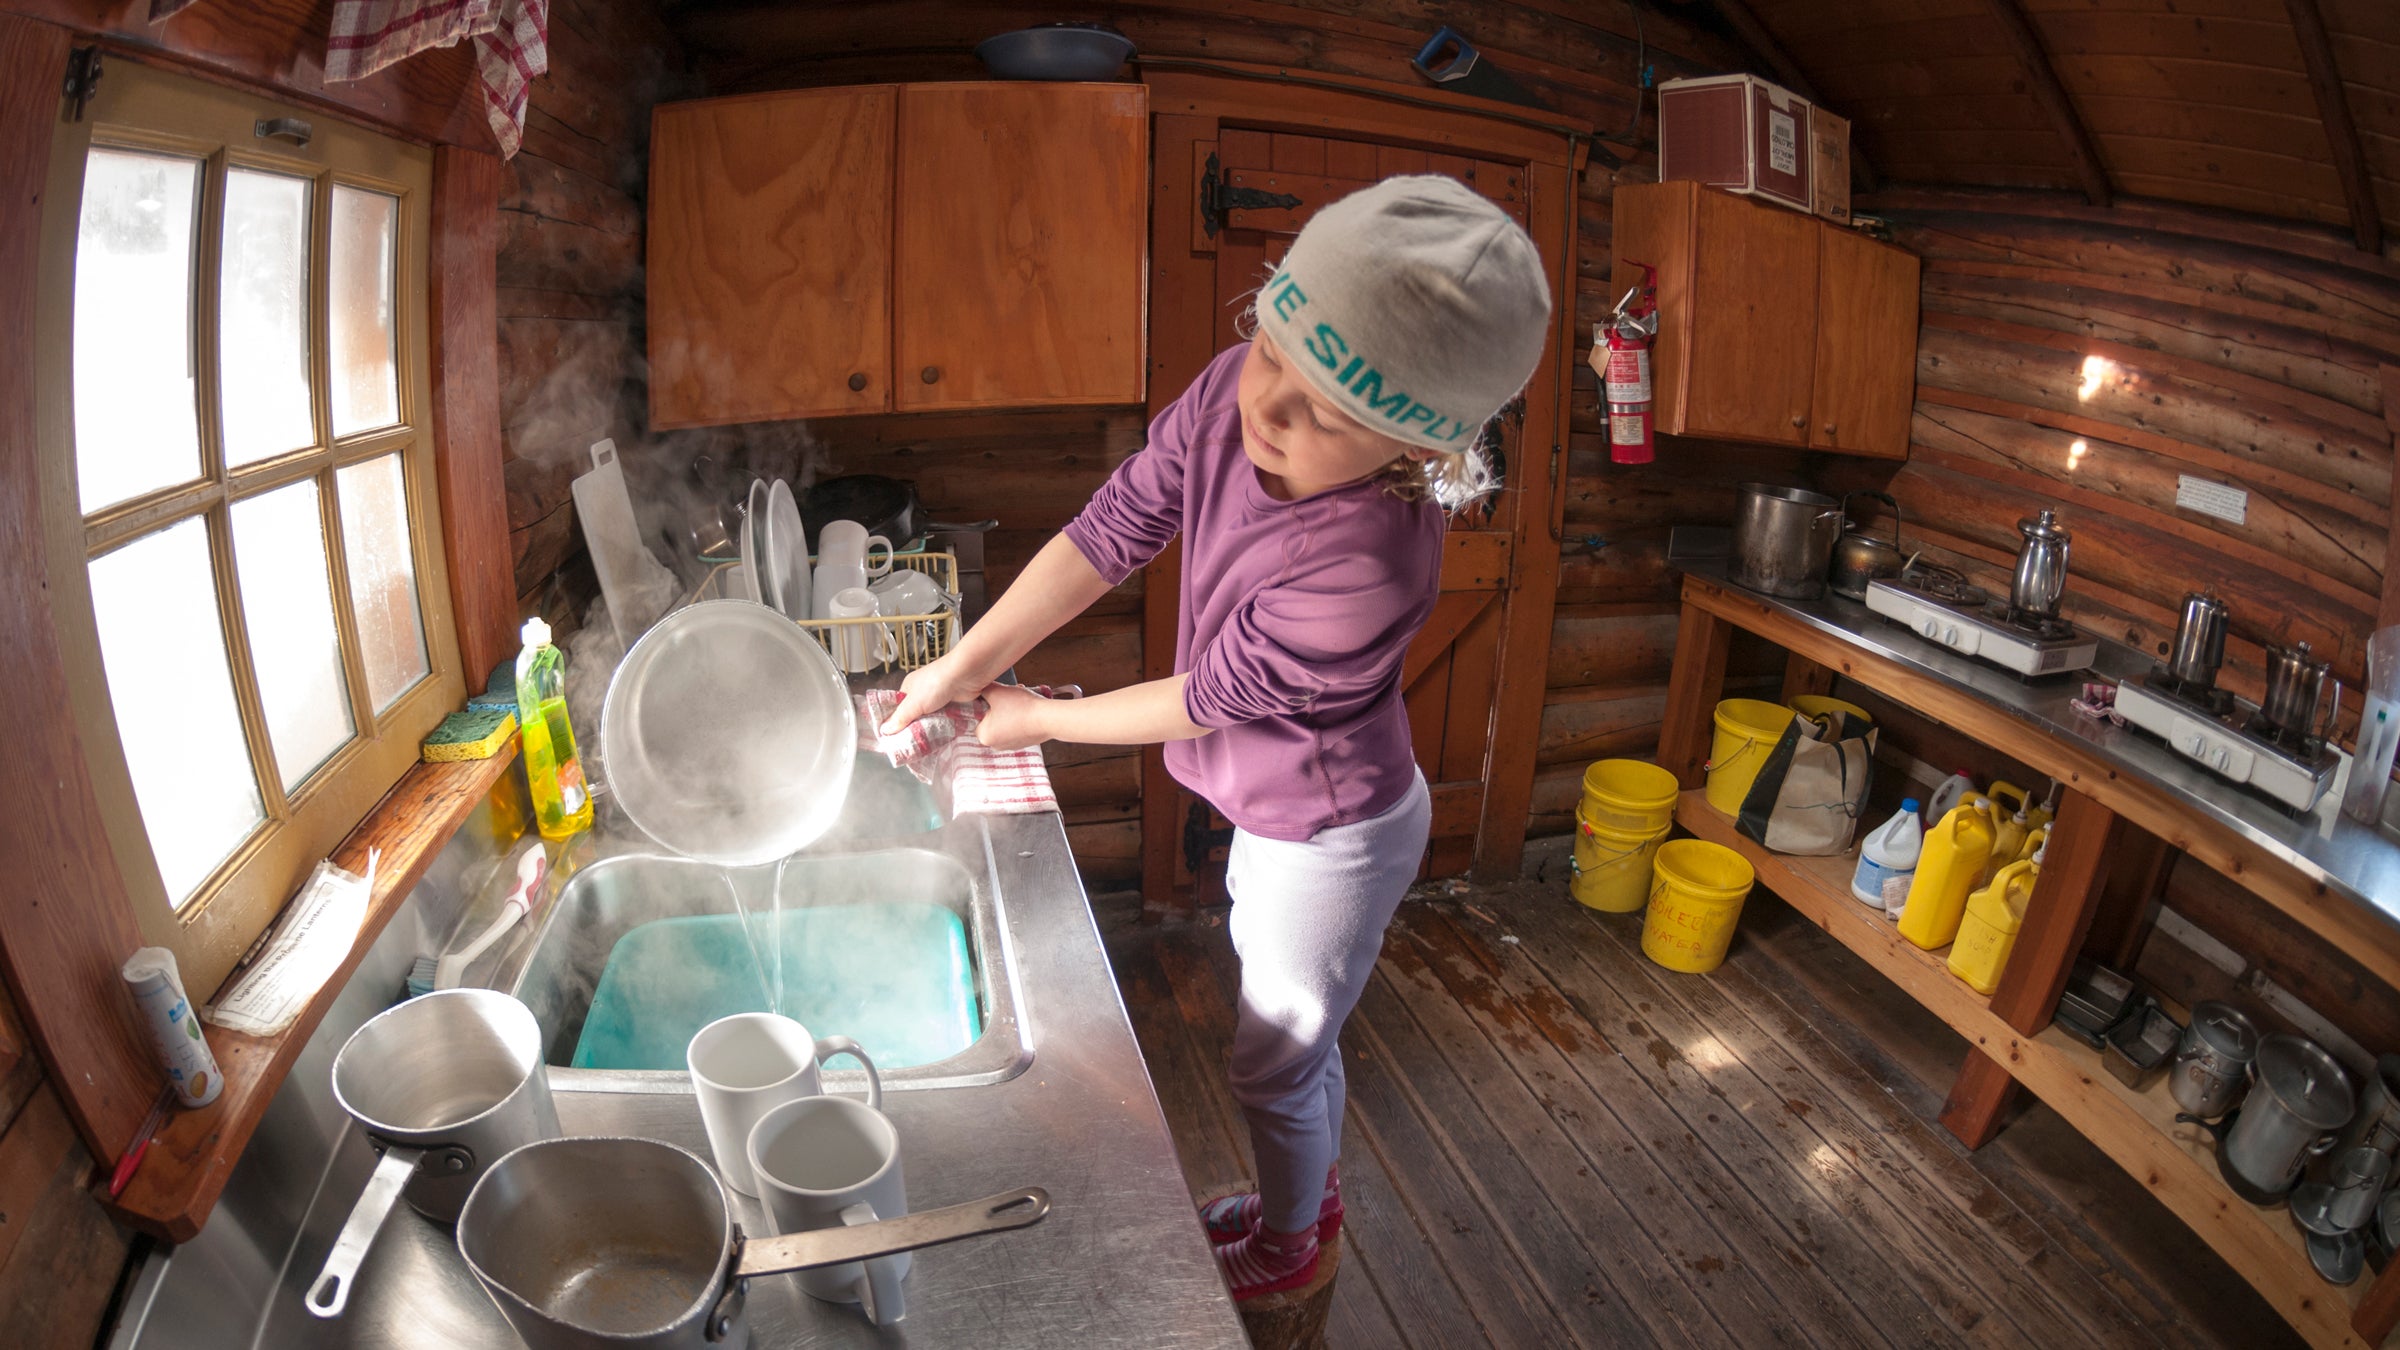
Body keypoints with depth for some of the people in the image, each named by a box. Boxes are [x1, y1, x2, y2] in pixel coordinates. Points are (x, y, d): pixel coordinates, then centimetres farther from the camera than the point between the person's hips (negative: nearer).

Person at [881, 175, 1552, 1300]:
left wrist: (1038, 719, -11)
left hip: (1328, 838, -7)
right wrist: (963, 668, -15)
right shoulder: (1229, 396, -20)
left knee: (1273, 1069, 18)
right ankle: (1314, 1195, 59)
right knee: (1293, 1038, 30)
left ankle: (1287, 1248, 50)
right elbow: (1109, 533, -13)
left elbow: (1210, 698, -26)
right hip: (1279, 813, 7)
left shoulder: (1366, 569, -40)